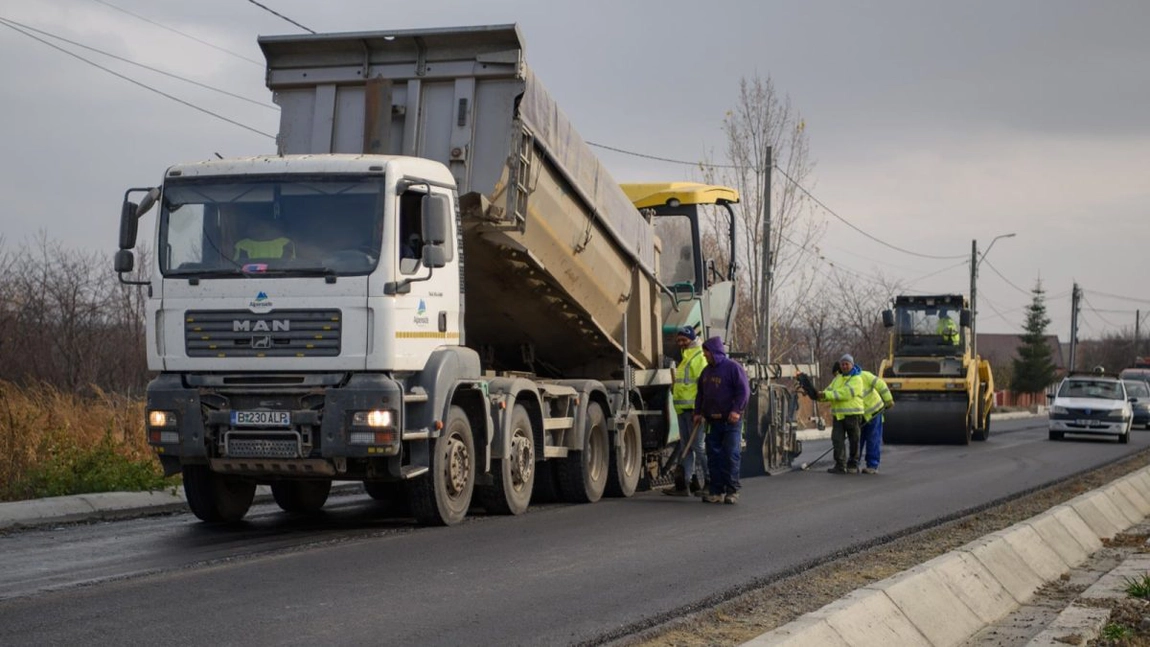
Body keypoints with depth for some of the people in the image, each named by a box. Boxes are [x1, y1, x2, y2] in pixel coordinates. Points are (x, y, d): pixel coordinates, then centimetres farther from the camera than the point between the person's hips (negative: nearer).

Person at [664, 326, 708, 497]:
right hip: (682, 409, 10)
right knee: (685, 446, 9)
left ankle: (710, 482, -1)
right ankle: (684, 484, 12)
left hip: (694, 409, -10)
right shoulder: (684, 357, 19)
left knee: (697, 445, -8)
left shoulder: (699, 357, -11)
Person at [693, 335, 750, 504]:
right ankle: (716, 490, 10)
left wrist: (736, 410, -19)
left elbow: (744, 390, -12)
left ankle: (732, 490, -2)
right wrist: (698, 412, 14)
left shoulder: (732, 367, -7)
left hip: (731, 421, -7)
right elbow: (700, 393, 23)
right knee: (714, 456, 6)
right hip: (712, 421, 7)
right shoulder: (706, 371, 15)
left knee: (731, 455, -6)